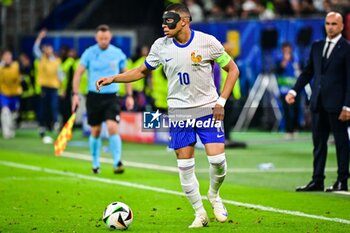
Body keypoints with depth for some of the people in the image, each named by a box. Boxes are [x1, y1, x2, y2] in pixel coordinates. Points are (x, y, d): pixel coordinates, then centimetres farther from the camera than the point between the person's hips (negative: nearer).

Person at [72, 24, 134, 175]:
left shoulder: (118, 54, 2)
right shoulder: (89, 53, -2)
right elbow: (78, 73, 0)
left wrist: (129, 95, 8)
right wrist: (75, 94, -9)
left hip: (111, 97, 0)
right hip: (94, 96, 0)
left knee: (112, 128, -17)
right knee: (95, 131, 7)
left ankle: (117, 163, -16)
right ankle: (95, 164, 23)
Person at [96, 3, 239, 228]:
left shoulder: (207, 42, -10)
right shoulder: (160, 46, -2)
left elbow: (233, 70, 0)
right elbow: (142, 71, 13)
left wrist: (221, 101, -8)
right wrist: (112, 79, 2)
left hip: (208, 109, -2)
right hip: (179, 113, 2)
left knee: (217, 160, -11)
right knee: (185, 165, -1)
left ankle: (214, 196, 20)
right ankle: (200, 213, 12)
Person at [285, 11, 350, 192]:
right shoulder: (317, 47, 13)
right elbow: (308, 72, 17)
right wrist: (294, 91, 4)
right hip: (318, 103, 6)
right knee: (318, 143, 7)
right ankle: (317, 180, 11)